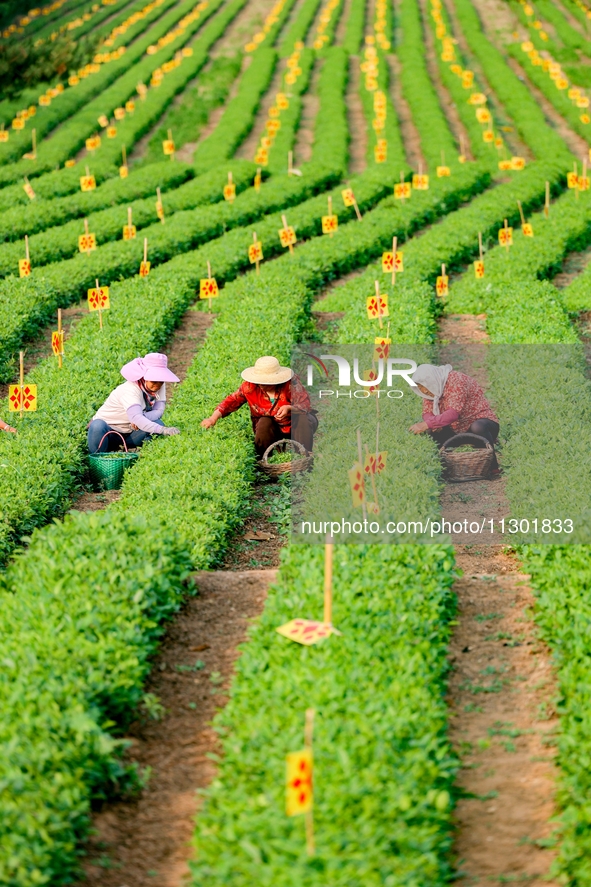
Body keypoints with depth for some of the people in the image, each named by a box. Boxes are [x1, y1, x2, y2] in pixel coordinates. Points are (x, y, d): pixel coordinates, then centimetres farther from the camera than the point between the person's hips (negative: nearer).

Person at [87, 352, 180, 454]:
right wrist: (162, 430, -58)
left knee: (157, 423, -22)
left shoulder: (160, 385, -6)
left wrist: (141, 418, -32)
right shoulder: (130, 389, -28)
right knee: (98, 426, -40)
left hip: (130, 433, 6)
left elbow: (159, 411, -11)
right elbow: (136, 417, -45)